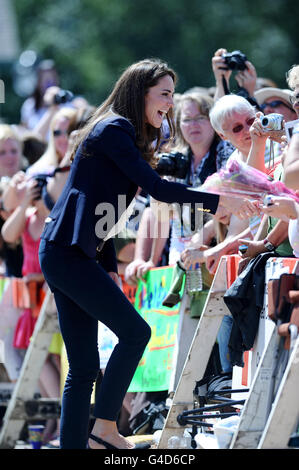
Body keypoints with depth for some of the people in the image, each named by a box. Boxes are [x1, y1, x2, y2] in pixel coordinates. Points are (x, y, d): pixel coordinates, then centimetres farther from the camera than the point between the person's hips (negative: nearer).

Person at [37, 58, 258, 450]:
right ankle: (105, 428, -3)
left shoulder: (119, 132, 21)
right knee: (135, 331, -9)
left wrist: (110, 269, 17)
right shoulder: (114, 129, -9)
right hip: (68, 253, -10)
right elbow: (157, 188, -16)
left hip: (68, 254, 10)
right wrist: (218, 202, -9)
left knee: (83, 367, 5)